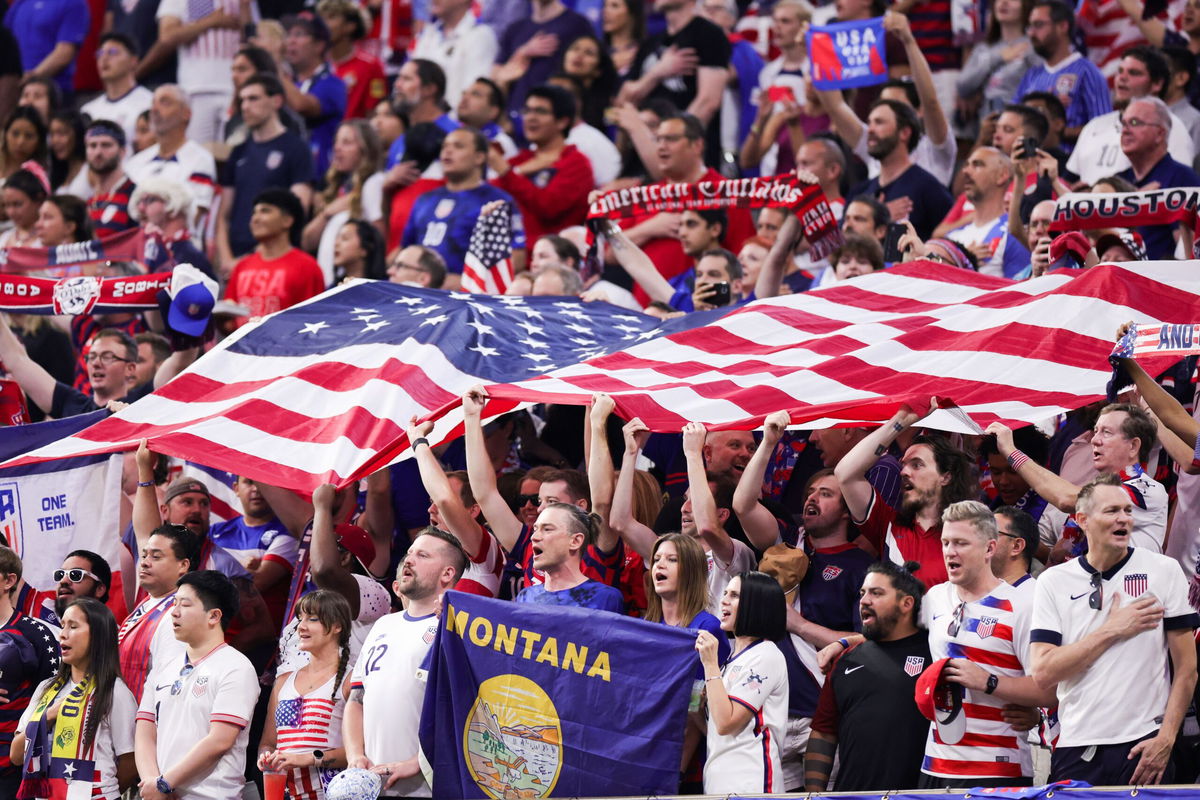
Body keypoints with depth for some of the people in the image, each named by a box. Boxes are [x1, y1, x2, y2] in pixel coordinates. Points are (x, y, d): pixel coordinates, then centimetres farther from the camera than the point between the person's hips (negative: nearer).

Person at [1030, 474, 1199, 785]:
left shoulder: (1164, 570, 4)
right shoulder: (1054, 582, 6)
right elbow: (1044, 672, -3)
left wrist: (1165, 740, -8)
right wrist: (1112, 631, -8)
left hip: (1144, 746, -1)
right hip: (1076, 749, 1)